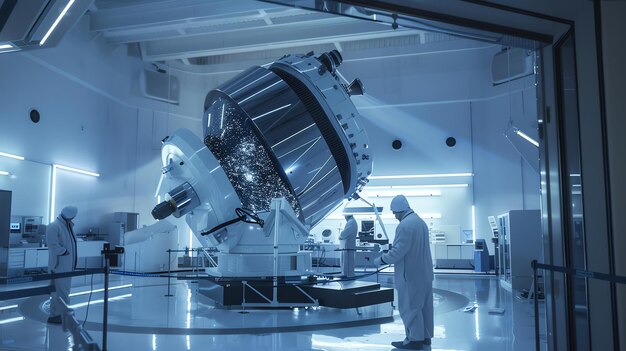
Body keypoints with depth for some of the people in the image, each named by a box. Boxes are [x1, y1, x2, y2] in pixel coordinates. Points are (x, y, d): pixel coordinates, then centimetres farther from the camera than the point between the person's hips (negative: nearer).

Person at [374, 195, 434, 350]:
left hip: (411, 274, -10)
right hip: (424, 272, 10)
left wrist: (381, 259, -8)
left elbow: (397, 252, -22)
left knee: (409, 307, 0)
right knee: (424, 306, 16)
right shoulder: (420, 221, 11)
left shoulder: (405, 225, -20)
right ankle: (425, 336, 25)